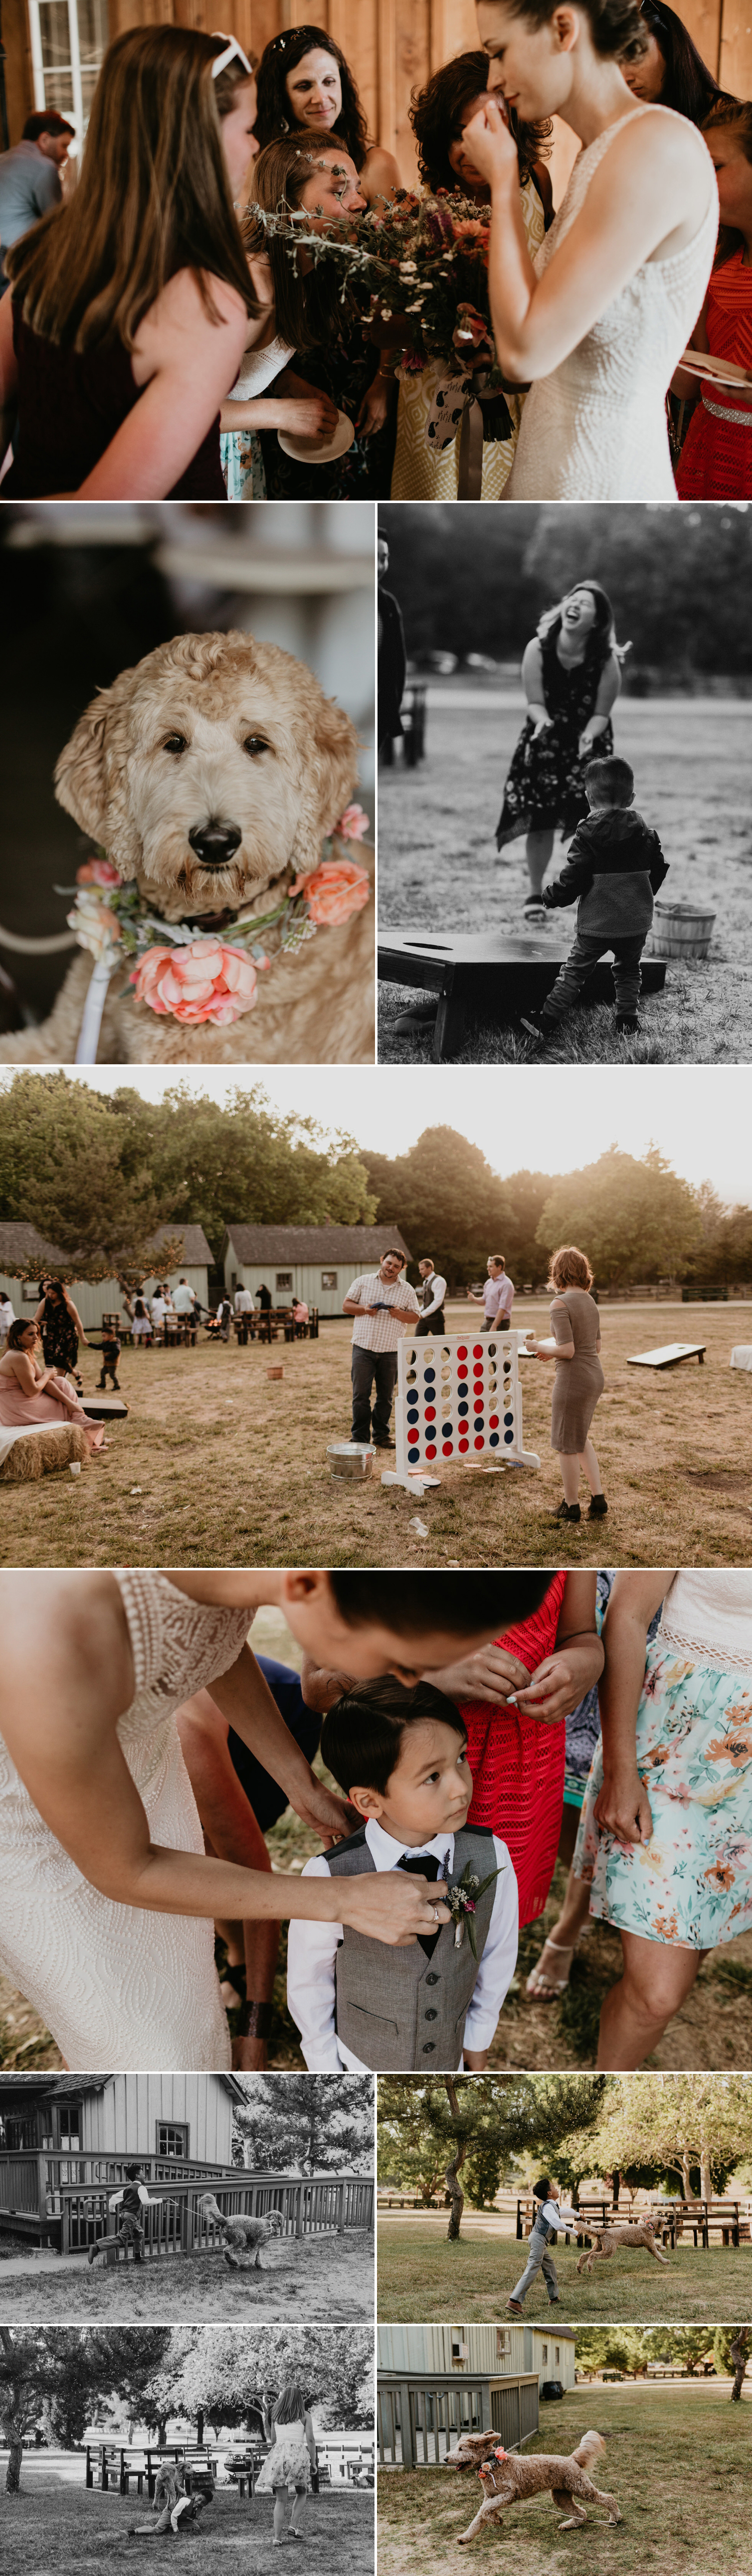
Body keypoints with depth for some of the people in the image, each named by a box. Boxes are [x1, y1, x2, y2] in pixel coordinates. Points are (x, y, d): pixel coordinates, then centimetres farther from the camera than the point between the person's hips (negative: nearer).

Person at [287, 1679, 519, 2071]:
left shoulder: (491, 1859, -23)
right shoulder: (330, 1878, -31)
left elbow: (497, 1954, -5)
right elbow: (308, 1981, -14)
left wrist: (478, 2038, 6)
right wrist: (325, 2064, -3)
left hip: (449, 2054, 3)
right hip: (361, 2060, -3)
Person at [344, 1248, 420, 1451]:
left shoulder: (407, 1290, 10)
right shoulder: (364, 1281, 7)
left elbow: (415, 1317, 10)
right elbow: (346, 1305, 7)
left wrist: (400, 1314, -11)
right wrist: (364, 1309, -11)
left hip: (391, 1351, 1)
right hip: (364, 1348, -1)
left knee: (386, 1396, 7)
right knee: (361, 1395, -3)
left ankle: (381, 1435, 19)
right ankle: (360, 1437, 5)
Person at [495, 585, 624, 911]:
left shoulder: (607, 660, -20)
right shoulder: (538, 649, -18)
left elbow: (601, 714, -13)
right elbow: (535, 702, -13)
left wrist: (588, 737, -34)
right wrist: (544, 722, -35)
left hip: (589, 744, -1)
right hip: (544, 743, 1)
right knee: (539, 823, -1)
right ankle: (535, 894, 17)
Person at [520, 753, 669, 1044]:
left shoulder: (588, 834, -11)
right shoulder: (645, 832, 3)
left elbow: (573, 878, -14)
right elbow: (658, 870, 12)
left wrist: (551, 897, 2)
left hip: (596, 922, -3)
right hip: (636, 922, 3)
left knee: (574, 971, 3)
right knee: (628, 970, 20)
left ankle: (547, 1022, 0)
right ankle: (627, 1022, 19)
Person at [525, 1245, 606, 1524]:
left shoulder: (561, 1304, -17)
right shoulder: (589, 1301, 8)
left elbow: (567, 1350, -21)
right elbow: (596, 1345, 13)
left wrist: (540, 1347, -5)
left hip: (573, 1378, -8)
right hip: (595, 1375, 8)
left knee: (567, 1445, 8)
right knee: (581, 1438, 24)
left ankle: (571, 1506, 18)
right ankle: (598, 1497, 20)